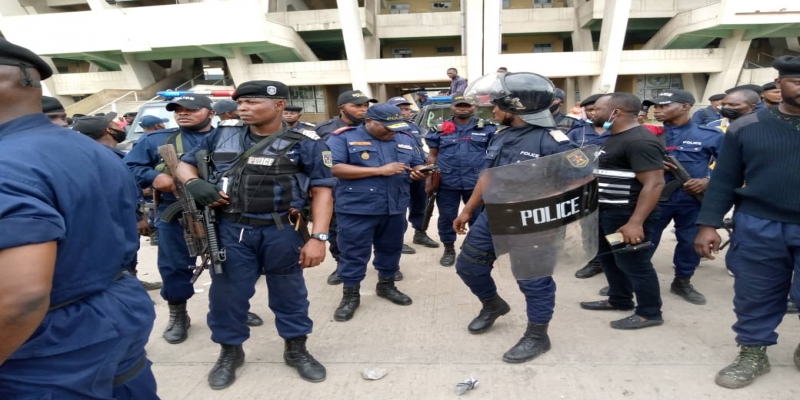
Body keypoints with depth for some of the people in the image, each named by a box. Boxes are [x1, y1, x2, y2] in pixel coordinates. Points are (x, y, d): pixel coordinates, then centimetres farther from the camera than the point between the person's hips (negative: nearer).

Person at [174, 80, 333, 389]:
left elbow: (322, 191, -7)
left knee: (289, 292, 12)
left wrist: (318, 237, -15)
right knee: (227, 293, 11)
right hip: (230, 229, 3)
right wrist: (194, 183, -7)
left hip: (282, 231, -2)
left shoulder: (305, 143, -5)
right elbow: (185, 164, 16)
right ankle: (230, 352, 33)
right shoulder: (222, 136, 6)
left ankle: (296, 349, 32)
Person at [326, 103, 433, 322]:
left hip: (395, 208, 5)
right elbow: (334, 168, -19)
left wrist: (420, 172, -11)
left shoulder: (406, 139, 9)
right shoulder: (343, 138, -8)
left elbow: (418, 165, 17)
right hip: (356, 209, -4)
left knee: (391, 249, 17)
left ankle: (386, 285, 36)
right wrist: (380, 170, -19)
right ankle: (350, 295, 20)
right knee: (353, 253, 4)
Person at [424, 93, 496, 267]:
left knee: (478, 217, 9)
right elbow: (433, 156, 9)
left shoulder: (487, 128, 4)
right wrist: (429, 179, 4)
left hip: (477, 183, 0)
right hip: (446, 184, 0)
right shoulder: (439, 129, 6)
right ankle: (449, 249, 27)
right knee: (446, 218, 9)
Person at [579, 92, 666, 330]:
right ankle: (619, 300, 36)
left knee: (633, 264, 1)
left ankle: (650, 313, 17)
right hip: (607, 212, 10)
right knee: (610, 258, 20)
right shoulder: (616, 137, 11)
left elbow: (654, 183, -26)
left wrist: (635, 223, -30)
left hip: (627, 216, -10)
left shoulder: (639, 141, -22)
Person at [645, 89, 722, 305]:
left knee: (691, 242, 11)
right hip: (654, 196, 0)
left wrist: (708, 180, -11)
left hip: (693, 200, 0)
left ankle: (682, 282, 30)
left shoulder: (710, 135, -1)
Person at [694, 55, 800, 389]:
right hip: (758, 227, 0)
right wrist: (708, 224, -2)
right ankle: (752, 354, 29)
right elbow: (723, 180, 3)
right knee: (755, 296, 10)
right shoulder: (746, 127, 1)